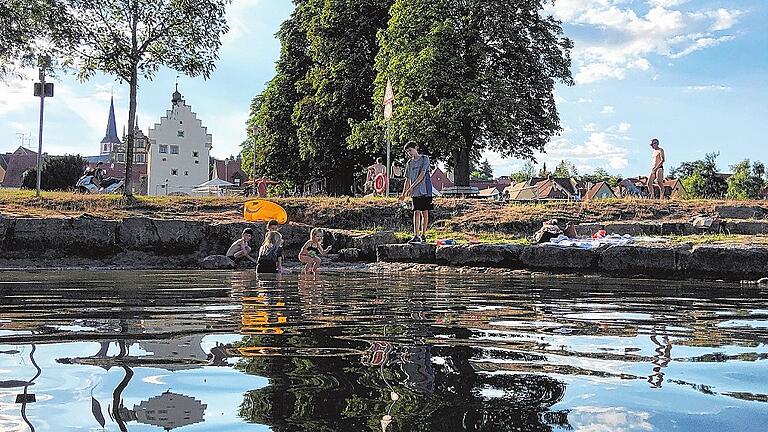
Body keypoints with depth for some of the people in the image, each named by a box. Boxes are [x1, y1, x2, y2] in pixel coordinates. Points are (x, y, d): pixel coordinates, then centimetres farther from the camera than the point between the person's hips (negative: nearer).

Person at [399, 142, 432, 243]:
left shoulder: (424, 158, 0)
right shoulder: (409, 163, 15)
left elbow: (422, 174, -10)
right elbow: (407, 180, 18)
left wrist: (412, 186, -17)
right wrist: (403, 194, 13)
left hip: (425, 190, -4)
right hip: (415, 192, 4)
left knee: (425, 212, -1)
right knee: (416, 212, -4)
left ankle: (423, 235, 5)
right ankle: (416, 235, -8)